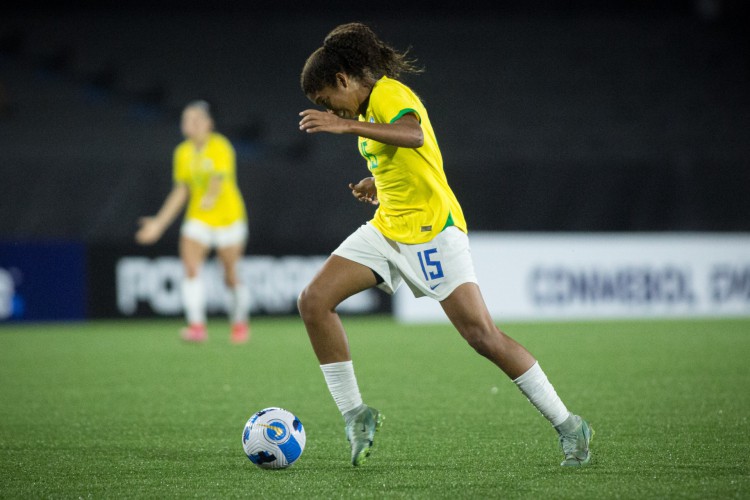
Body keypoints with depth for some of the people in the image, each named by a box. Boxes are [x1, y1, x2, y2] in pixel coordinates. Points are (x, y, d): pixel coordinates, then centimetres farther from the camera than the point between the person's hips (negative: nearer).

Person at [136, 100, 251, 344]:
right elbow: (181, 191, 12)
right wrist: (159, 223, 11)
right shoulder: (183, 152, 5)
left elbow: (220, 178, -30)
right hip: (198, 219, 4)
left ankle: (240, 324, 26)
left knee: (231, 277, 2)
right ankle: (197, 325, -24)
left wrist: (211, 196, -53)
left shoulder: (220, 147, -13)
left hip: (228, 216, -4)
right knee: (190, 266, -18)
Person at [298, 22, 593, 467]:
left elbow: (414, 135, -38)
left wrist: (346, 126, -45)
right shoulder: (372, 104, 15)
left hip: (431, 229, -9)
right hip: (388, 227, 9)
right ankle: (356, 414, 2)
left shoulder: (389, 94, -14)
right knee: (314, 301, -6)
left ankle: (568, 426, -1)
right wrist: (380, 183, 12)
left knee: (482, 334, -12)